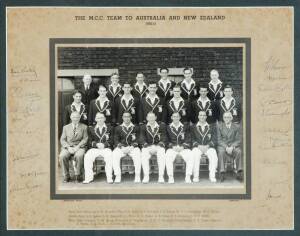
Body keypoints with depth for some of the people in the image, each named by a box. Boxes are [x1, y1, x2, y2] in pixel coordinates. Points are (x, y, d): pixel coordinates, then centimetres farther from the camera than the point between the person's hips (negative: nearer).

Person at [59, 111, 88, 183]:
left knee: (79, 156, -37)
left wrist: (77, 147, -14)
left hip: (79, 147, -1)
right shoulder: (66, 127, 15)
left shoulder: (84, 127, 11)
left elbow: (85, 139, 2)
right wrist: (68, 147, -11)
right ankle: (66, 176, -17)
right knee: (62, 156, -32)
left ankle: (78, 175, -21)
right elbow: (62, 140, 7)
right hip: (68, 147, 2)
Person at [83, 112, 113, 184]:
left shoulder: (109, 128, 15)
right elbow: (90, 141, 10)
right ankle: (89, 177, -22)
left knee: (109, 156, -35)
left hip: (106, 148, -1)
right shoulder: (91, 129, 18)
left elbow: (111, 140, 6)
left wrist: (104, 144, -13)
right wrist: (96, 144, -11)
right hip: (94, 148, 2)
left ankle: (109, 177, -29)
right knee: (87, 157, -29)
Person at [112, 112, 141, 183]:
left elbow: (138, 140, 6)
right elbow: (116, 140, 8)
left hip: (133, 147, -1)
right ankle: (117, 176, -25)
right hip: (121, 147, 1)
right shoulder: (118, 128, 13)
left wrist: (132, 147, -12)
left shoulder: (135, 128, 11)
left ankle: (137, 177, -26)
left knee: (138, 155, -34)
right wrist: (121, 147, -11)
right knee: (114, 155, -30)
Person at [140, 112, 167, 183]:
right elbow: (142, 139, 1)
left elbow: (164, 139, 2)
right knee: (144, 156, -33)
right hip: (147, 147, 0)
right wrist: (147, 146, -18)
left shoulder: (161, 127, 10)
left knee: (162, 155, -33)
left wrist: (158, 146, -17)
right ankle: (146, 176, -28)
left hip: (158, 146, 0)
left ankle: (161, 176, -30)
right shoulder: (143, 127, 11)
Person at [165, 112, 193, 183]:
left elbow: (188, 139, 6)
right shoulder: (168, 127, 11)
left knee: (190, 157, -29)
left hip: (183, 148, 1)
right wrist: (173, 146, -11)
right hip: (172, 148, -1)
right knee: (168, 158, -33)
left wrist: (182, 147, -11)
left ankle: (188, 177, -22)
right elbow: (167, 140, 6)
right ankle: (170, 177, -26)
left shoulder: (185, 127, 12)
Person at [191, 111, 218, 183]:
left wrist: (207, 146, -11)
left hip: (208, 147, 1)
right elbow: (192, 139, 4)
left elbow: (214, 139, 6)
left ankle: (212, 176, -27)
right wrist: (199, 146, -12)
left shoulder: (211, 128, 16)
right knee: (195, 156, -35)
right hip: (197, 147, -1)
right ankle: (196, 176, -30)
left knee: (214, 156, -32)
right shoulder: (193, 127, 14)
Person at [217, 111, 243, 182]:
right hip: (222, 145, -1)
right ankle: (222, 173, -38)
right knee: (221, 152, -36)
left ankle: (239, 173, -30)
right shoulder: (219, 126, 9)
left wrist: (232, 147, -16)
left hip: (233, 146, 1)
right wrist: (226, 147, -15)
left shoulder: (237, 127, 10)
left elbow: (239, 140, 3)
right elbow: (219, 140, 1)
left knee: (239, 151, -33)